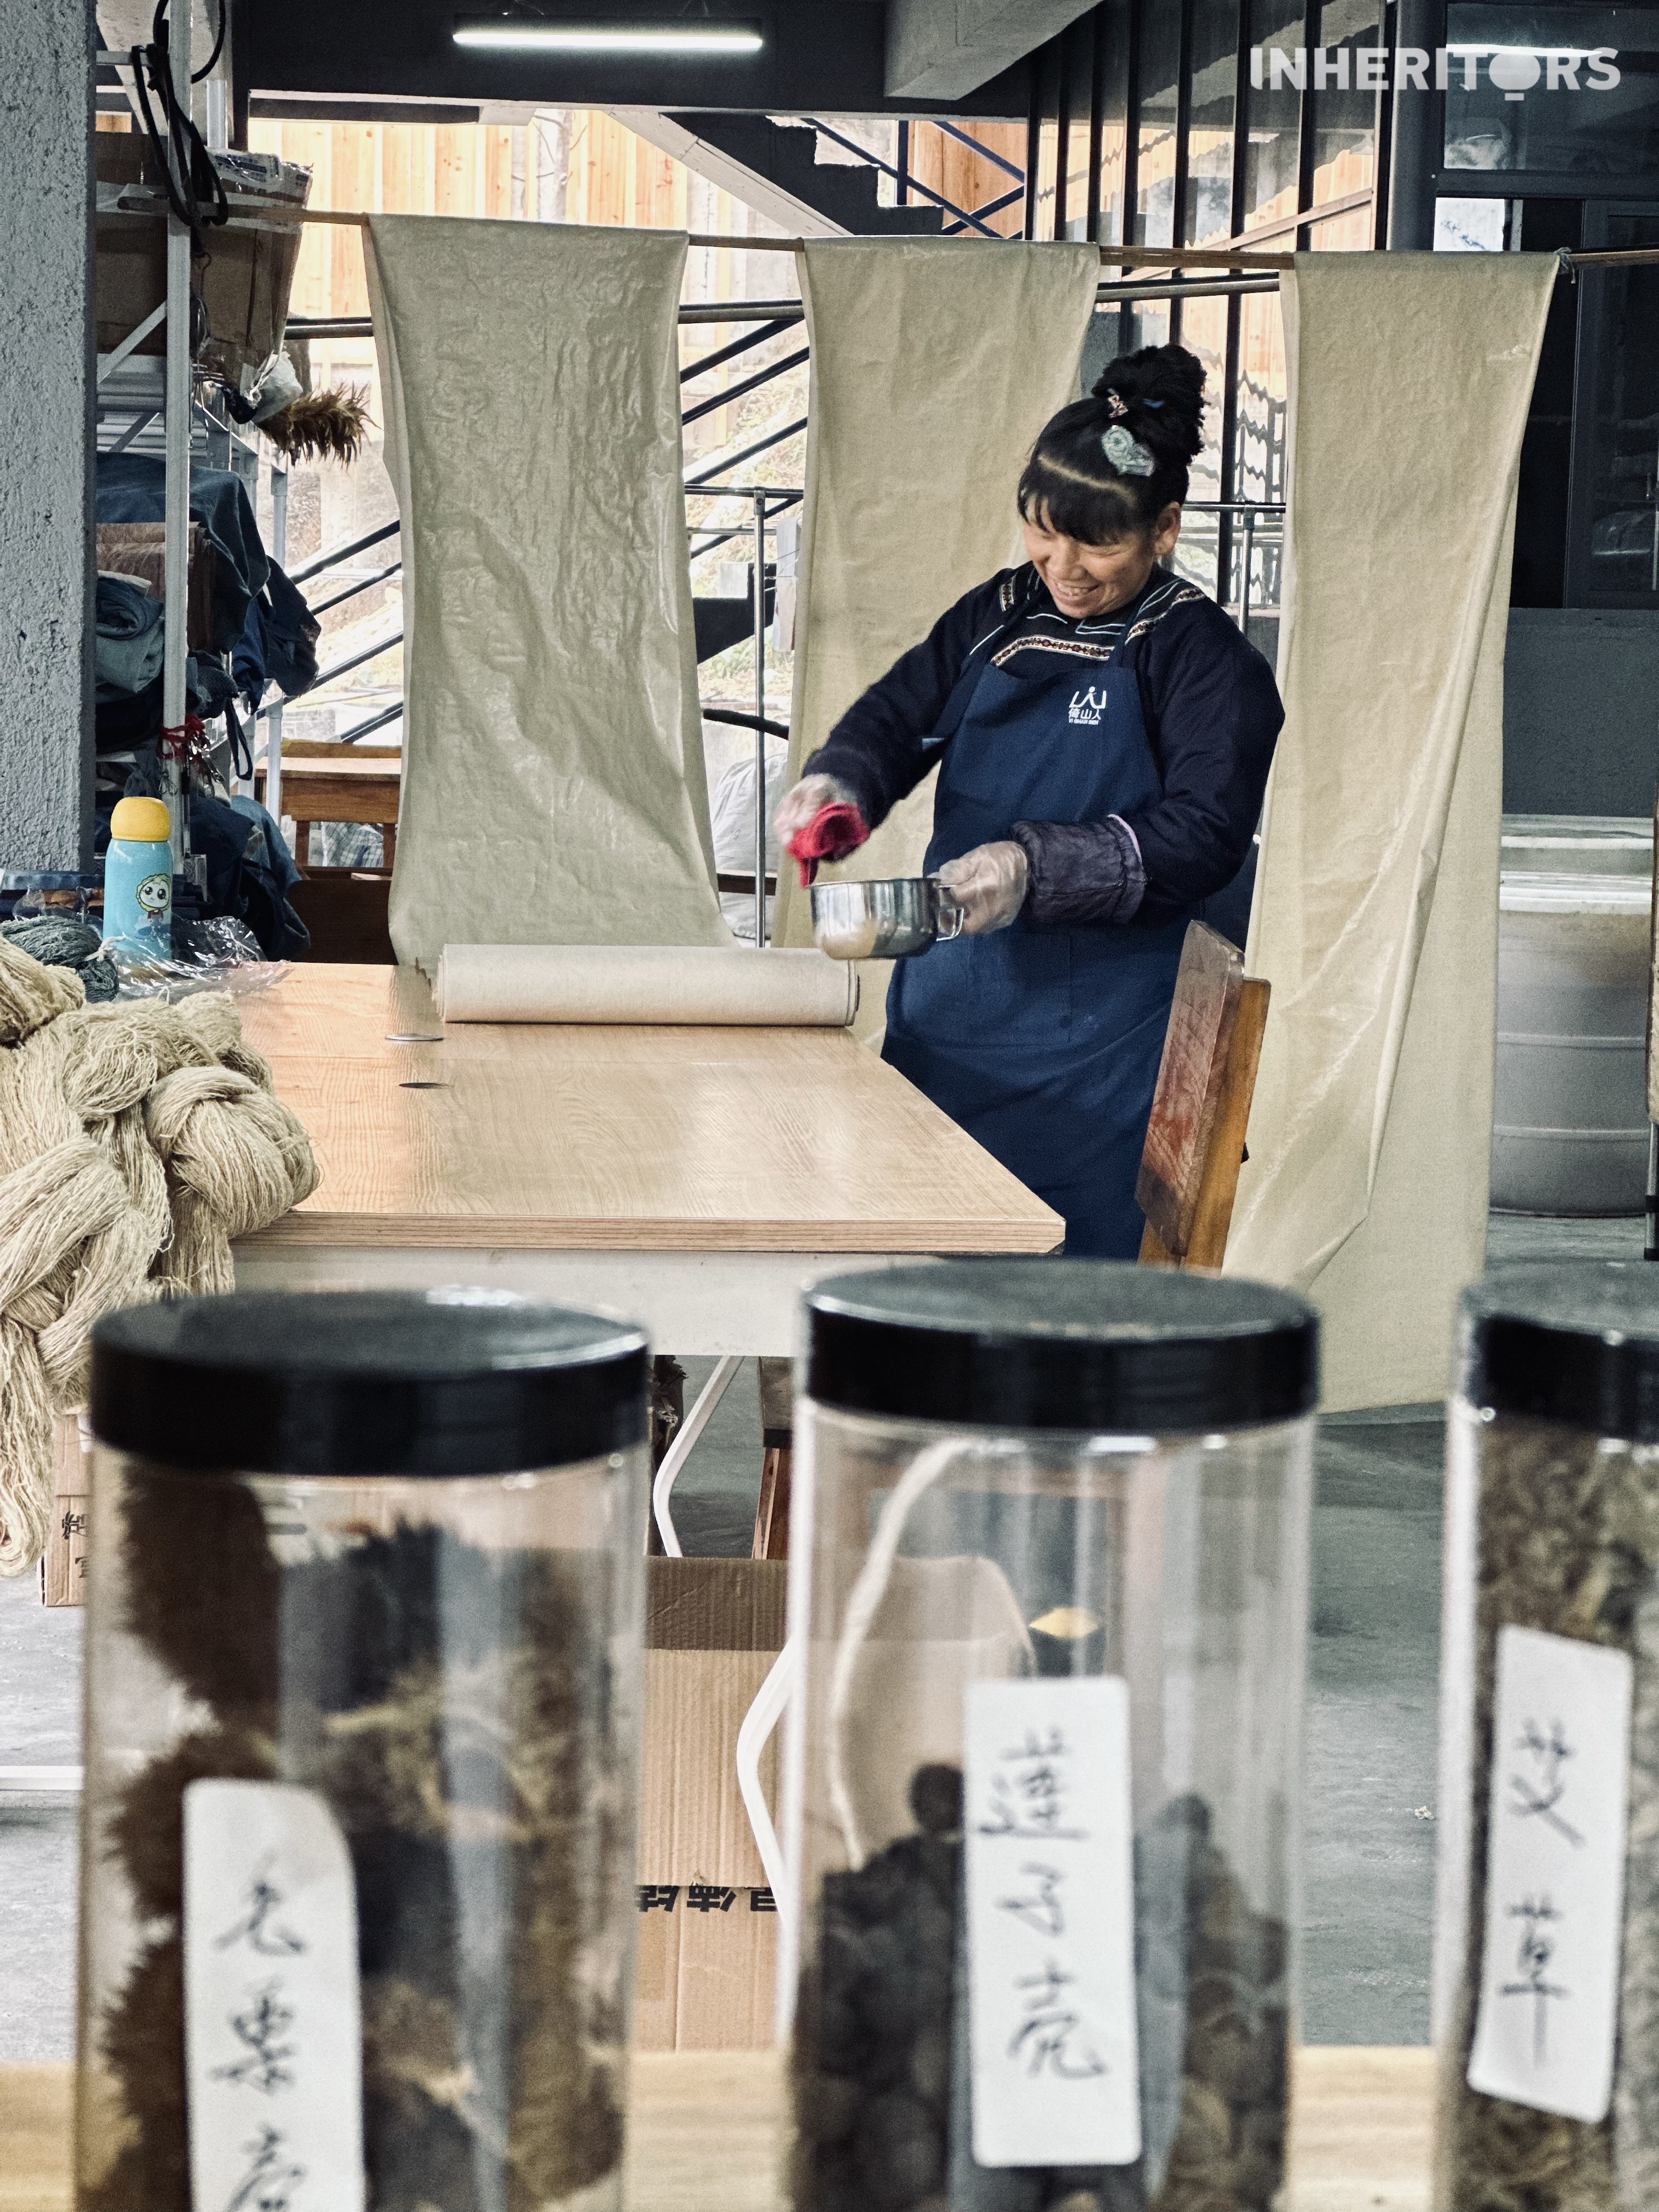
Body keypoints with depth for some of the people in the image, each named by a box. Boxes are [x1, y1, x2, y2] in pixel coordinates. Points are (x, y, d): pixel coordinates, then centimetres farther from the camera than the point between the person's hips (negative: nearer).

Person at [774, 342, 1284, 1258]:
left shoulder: (1203, 657, -5)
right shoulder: (997, 617, 13)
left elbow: (1205, 835, -15)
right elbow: (895, 714, 11)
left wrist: (1039, 868, -26)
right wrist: (838, 783, -12)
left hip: (1094, 1044, -5)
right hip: (946, 1013, 6)